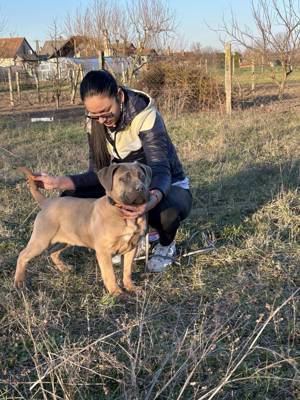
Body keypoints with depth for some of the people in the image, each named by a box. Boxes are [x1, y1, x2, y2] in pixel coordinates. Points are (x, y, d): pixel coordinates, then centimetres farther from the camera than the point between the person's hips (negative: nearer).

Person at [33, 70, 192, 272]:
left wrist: (154, 198, -59)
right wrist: (61, 182, -24)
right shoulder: (95, 123, -9)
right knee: (71, 198, -13)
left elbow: (160, 170, -36)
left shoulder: (146, 116, -26)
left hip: (166, 187, -5)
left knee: (167, 211, -41)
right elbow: (99, 172, -8)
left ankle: (166, 245, -1)